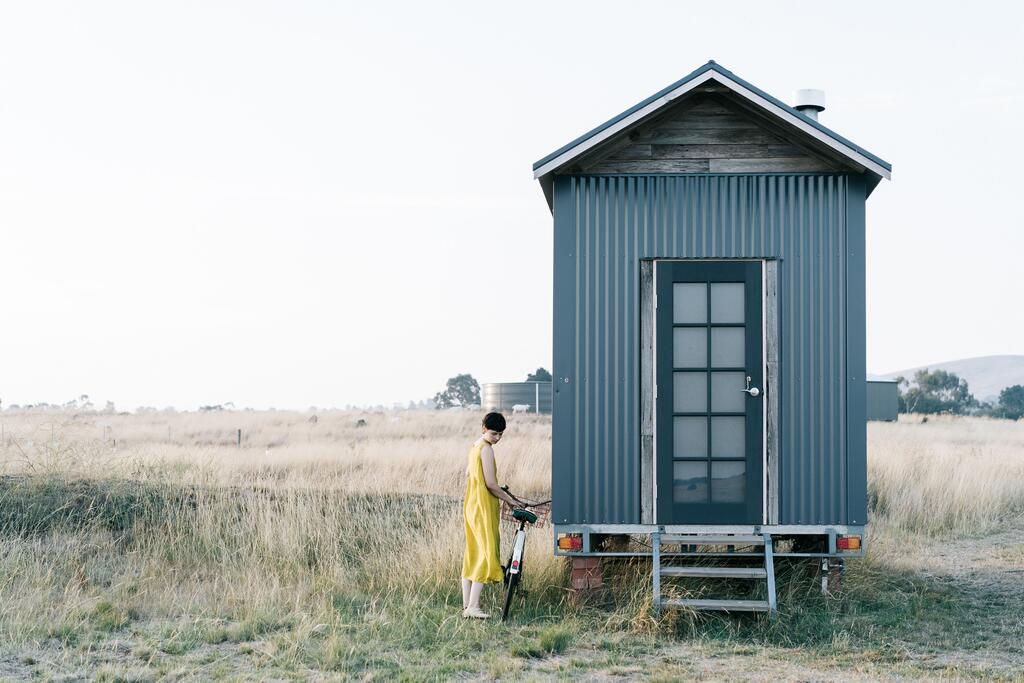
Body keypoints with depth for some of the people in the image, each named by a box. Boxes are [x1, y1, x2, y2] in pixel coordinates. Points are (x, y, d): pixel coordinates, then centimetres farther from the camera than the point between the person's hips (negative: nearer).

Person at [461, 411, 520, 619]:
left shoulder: (474, 447, 16)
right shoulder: (486, 448, -14)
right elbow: (490, 483, -17)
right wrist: (509, 499, -5)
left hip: (471, 506, 10)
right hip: (483, 508, -10)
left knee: (472, 556, 10)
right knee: (487, 555, -10)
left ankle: (466, 606, 10)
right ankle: (473, 606, -14)